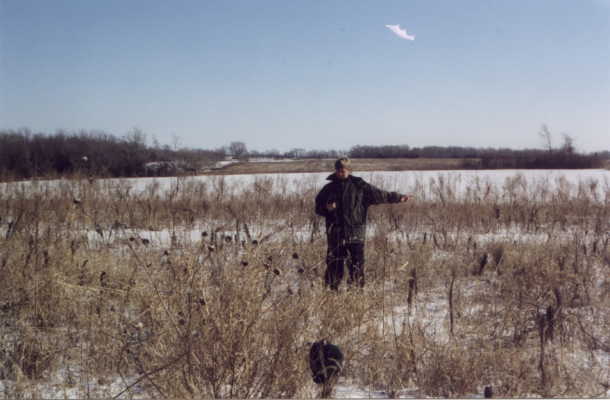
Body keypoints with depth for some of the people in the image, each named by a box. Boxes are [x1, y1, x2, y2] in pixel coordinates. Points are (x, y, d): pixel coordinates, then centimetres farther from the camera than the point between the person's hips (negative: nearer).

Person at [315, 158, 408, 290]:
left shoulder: (359, 186, 4)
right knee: (334, 264, 4)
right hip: (335, 233, 1)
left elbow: (379, 194, 3)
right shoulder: (329, 188, 9)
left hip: (355, 233, -1)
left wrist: (397, 197, -4)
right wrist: (327, 208, -6)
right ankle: (331, 289, 12)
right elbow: (318, 207, 16)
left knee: (357, 262, -4)